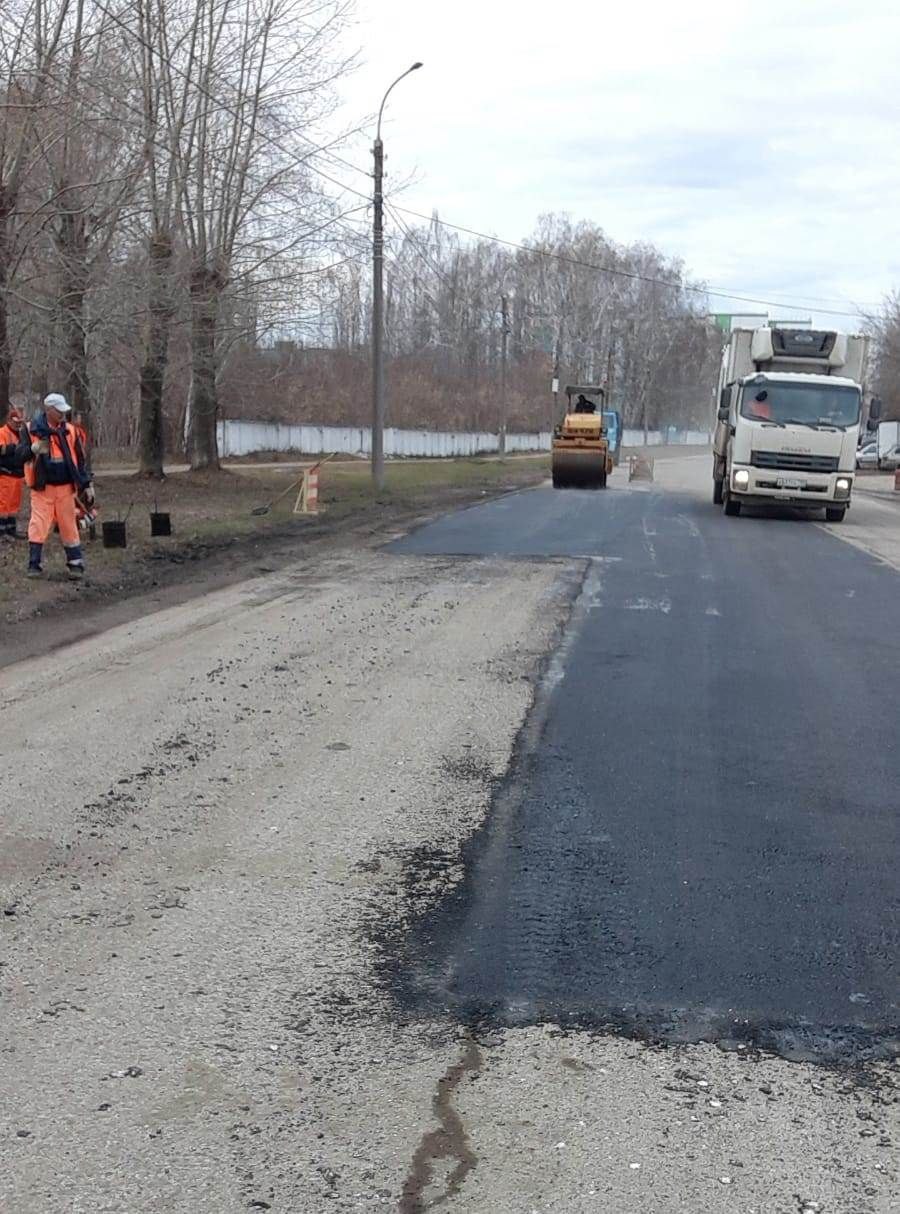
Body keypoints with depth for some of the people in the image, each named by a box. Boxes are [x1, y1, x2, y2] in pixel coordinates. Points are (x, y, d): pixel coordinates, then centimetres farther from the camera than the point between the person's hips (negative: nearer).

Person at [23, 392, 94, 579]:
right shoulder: (32, 430, -4)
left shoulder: (69, 431, 4)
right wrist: (33, 450, -22)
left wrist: (86, 484, 7)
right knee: (38, 525, -5)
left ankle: (76, 563, 15)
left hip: (65, 488, 2)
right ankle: (35, 564, 3)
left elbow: (80, 459, 10)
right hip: (42, 488, -2)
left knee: (69, 525, 7)